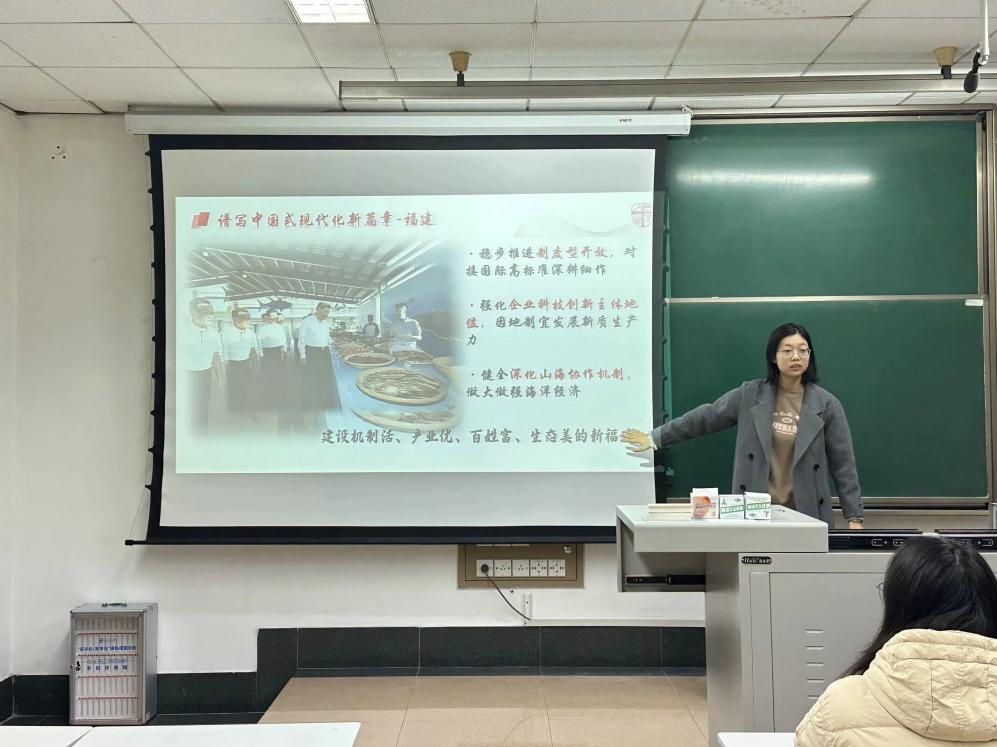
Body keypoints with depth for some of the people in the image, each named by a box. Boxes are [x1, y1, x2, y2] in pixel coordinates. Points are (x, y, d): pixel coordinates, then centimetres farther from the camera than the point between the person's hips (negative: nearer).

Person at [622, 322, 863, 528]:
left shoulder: (827, 404, -2)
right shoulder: (750, 394, 1)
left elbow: (843, 464, 0)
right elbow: (705, 417, 7)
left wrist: (854, 517, -2)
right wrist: (655, 438, 9)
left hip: (806, 514, 0)